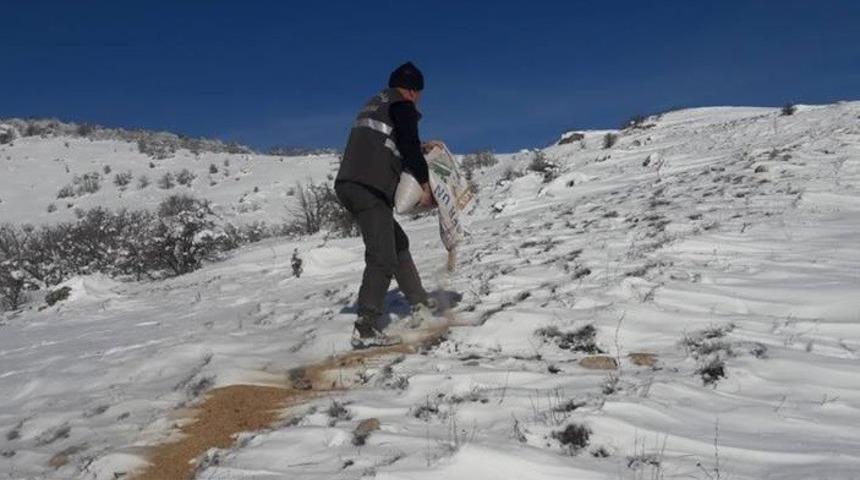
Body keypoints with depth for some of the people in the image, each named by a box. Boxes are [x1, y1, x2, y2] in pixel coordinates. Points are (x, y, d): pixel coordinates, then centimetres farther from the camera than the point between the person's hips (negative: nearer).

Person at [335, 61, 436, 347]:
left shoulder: (372, 105, 27)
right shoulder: (403, 107, 1)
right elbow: (410, 147, -9)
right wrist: (425, 183, 0)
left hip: (347, 184, 10)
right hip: (370, 189, -9)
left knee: (398, 243, 20)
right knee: (382, 259, -11)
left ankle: (419, 304, 25)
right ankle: (365, 329, -16)